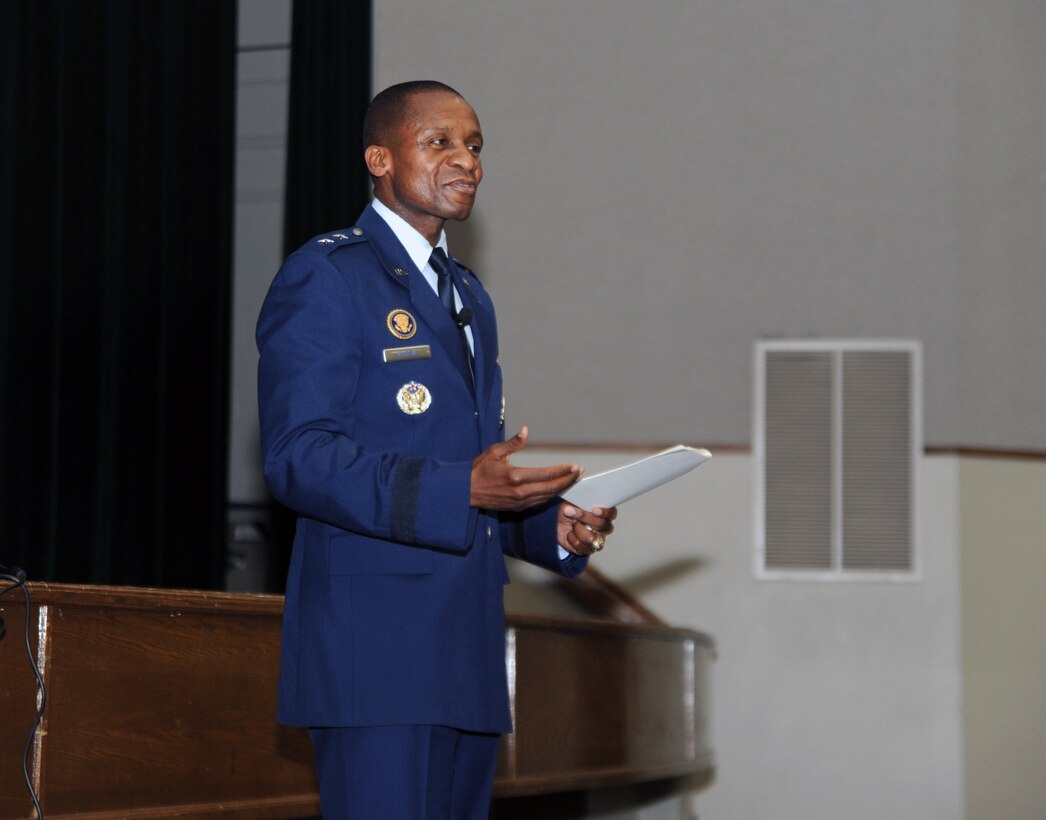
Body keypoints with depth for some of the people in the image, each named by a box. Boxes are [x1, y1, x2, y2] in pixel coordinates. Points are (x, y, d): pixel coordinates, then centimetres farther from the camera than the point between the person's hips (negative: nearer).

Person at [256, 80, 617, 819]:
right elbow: (297, 457, -15)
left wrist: (551, 525, 7)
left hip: (467, 648, 8)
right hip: (376, 644, -8)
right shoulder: (324, 277, -5)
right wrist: (461, 490, -25)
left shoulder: (469, 296, 23)